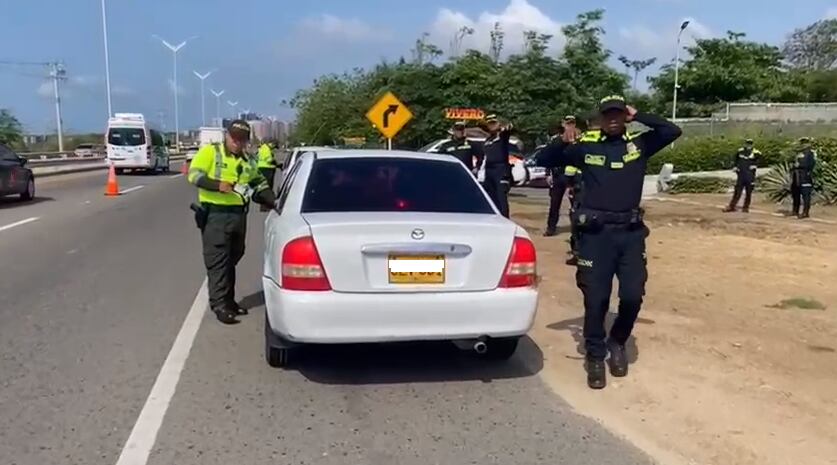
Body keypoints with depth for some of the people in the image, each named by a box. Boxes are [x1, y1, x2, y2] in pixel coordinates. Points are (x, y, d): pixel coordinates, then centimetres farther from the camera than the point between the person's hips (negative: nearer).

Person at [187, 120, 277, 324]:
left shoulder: (247, 161, 16)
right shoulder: (210, 152, -2)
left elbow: (260, 184, 21)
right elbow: (194, 174, -10)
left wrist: (273, 200, 4)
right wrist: (217, 185, -24)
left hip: (239, 215, 6)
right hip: (215, 214, -6)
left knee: (231, 260, 14)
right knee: (218, 261, -7)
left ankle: (228, 301, 24)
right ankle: (219, 304, -4)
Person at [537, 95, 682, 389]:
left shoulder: (639, 144, 9)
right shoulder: (585, 147, 5)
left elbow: (673, 131, 0)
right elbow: (543, 161, 8)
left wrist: (638, 117, 1)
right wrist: (562, 142, -10)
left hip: (631, 233, 2)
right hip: (596, 233, -1)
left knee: (633, 295, 1)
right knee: (596, 298, 1)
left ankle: (617, 344, 28)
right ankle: (595, 358, 17)